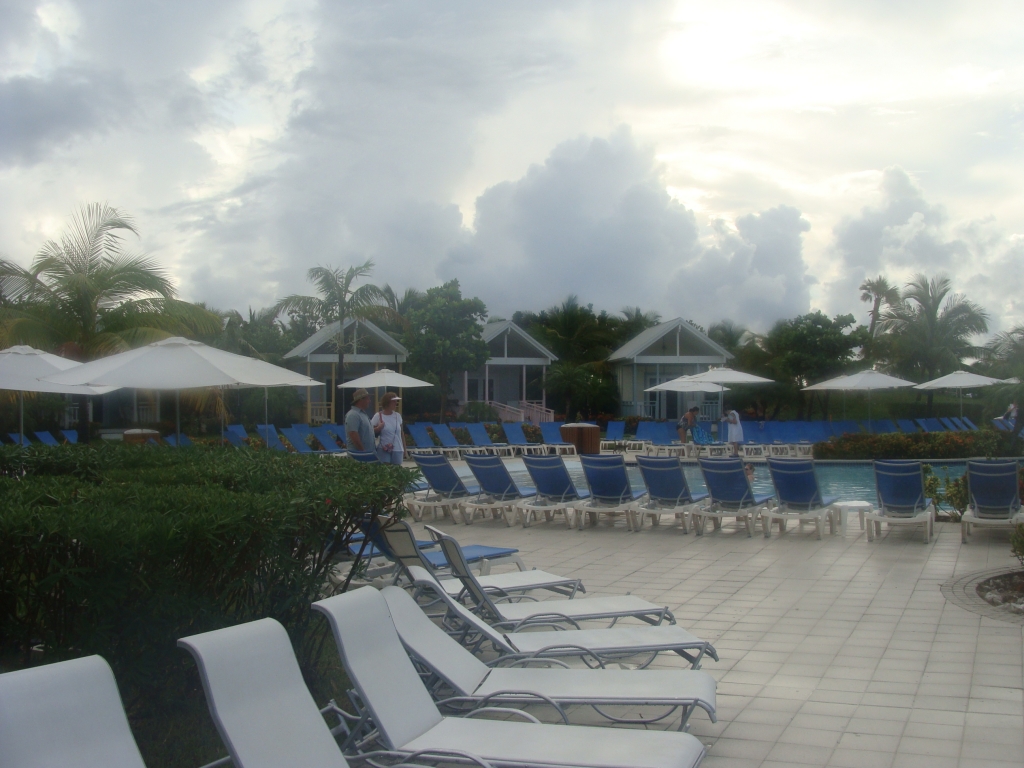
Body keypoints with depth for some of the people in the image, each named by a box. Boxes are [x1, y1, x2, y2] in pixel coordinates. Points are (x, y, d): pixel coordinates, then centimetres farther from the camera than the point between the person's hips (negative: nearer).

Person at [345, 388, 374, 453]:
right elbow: (353, 435, -23)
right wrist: (363, 450, -21)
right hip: (359, 453, -10)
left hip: (367, 453, 10)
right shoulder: (353, 415, -15)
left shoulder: (363, 414, 18)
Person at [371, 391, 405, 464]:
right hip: (383, 450, -3)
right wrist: (379, 428, -19)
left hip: (397, 450, 3)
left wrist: (404, 449, 12)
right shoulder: (378, 416, -6)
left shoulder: (398, 415, 5)